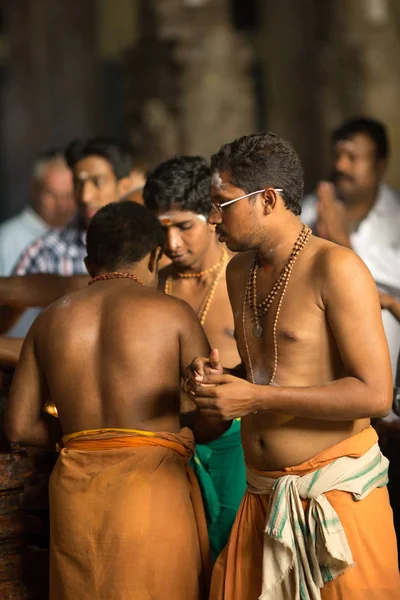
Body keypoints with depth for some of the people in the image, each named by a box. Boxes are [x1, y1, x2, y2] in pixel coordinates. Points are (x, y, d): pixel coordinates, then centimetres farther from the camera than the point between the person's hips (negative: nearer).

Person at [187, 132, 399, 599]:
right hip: (264, 498, 7)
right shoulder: (240, 272, 12)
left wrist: (255, 398, -19)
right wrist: (217, 380, 4)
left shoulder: (335, 268, -12)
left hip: (337, 490, -7)